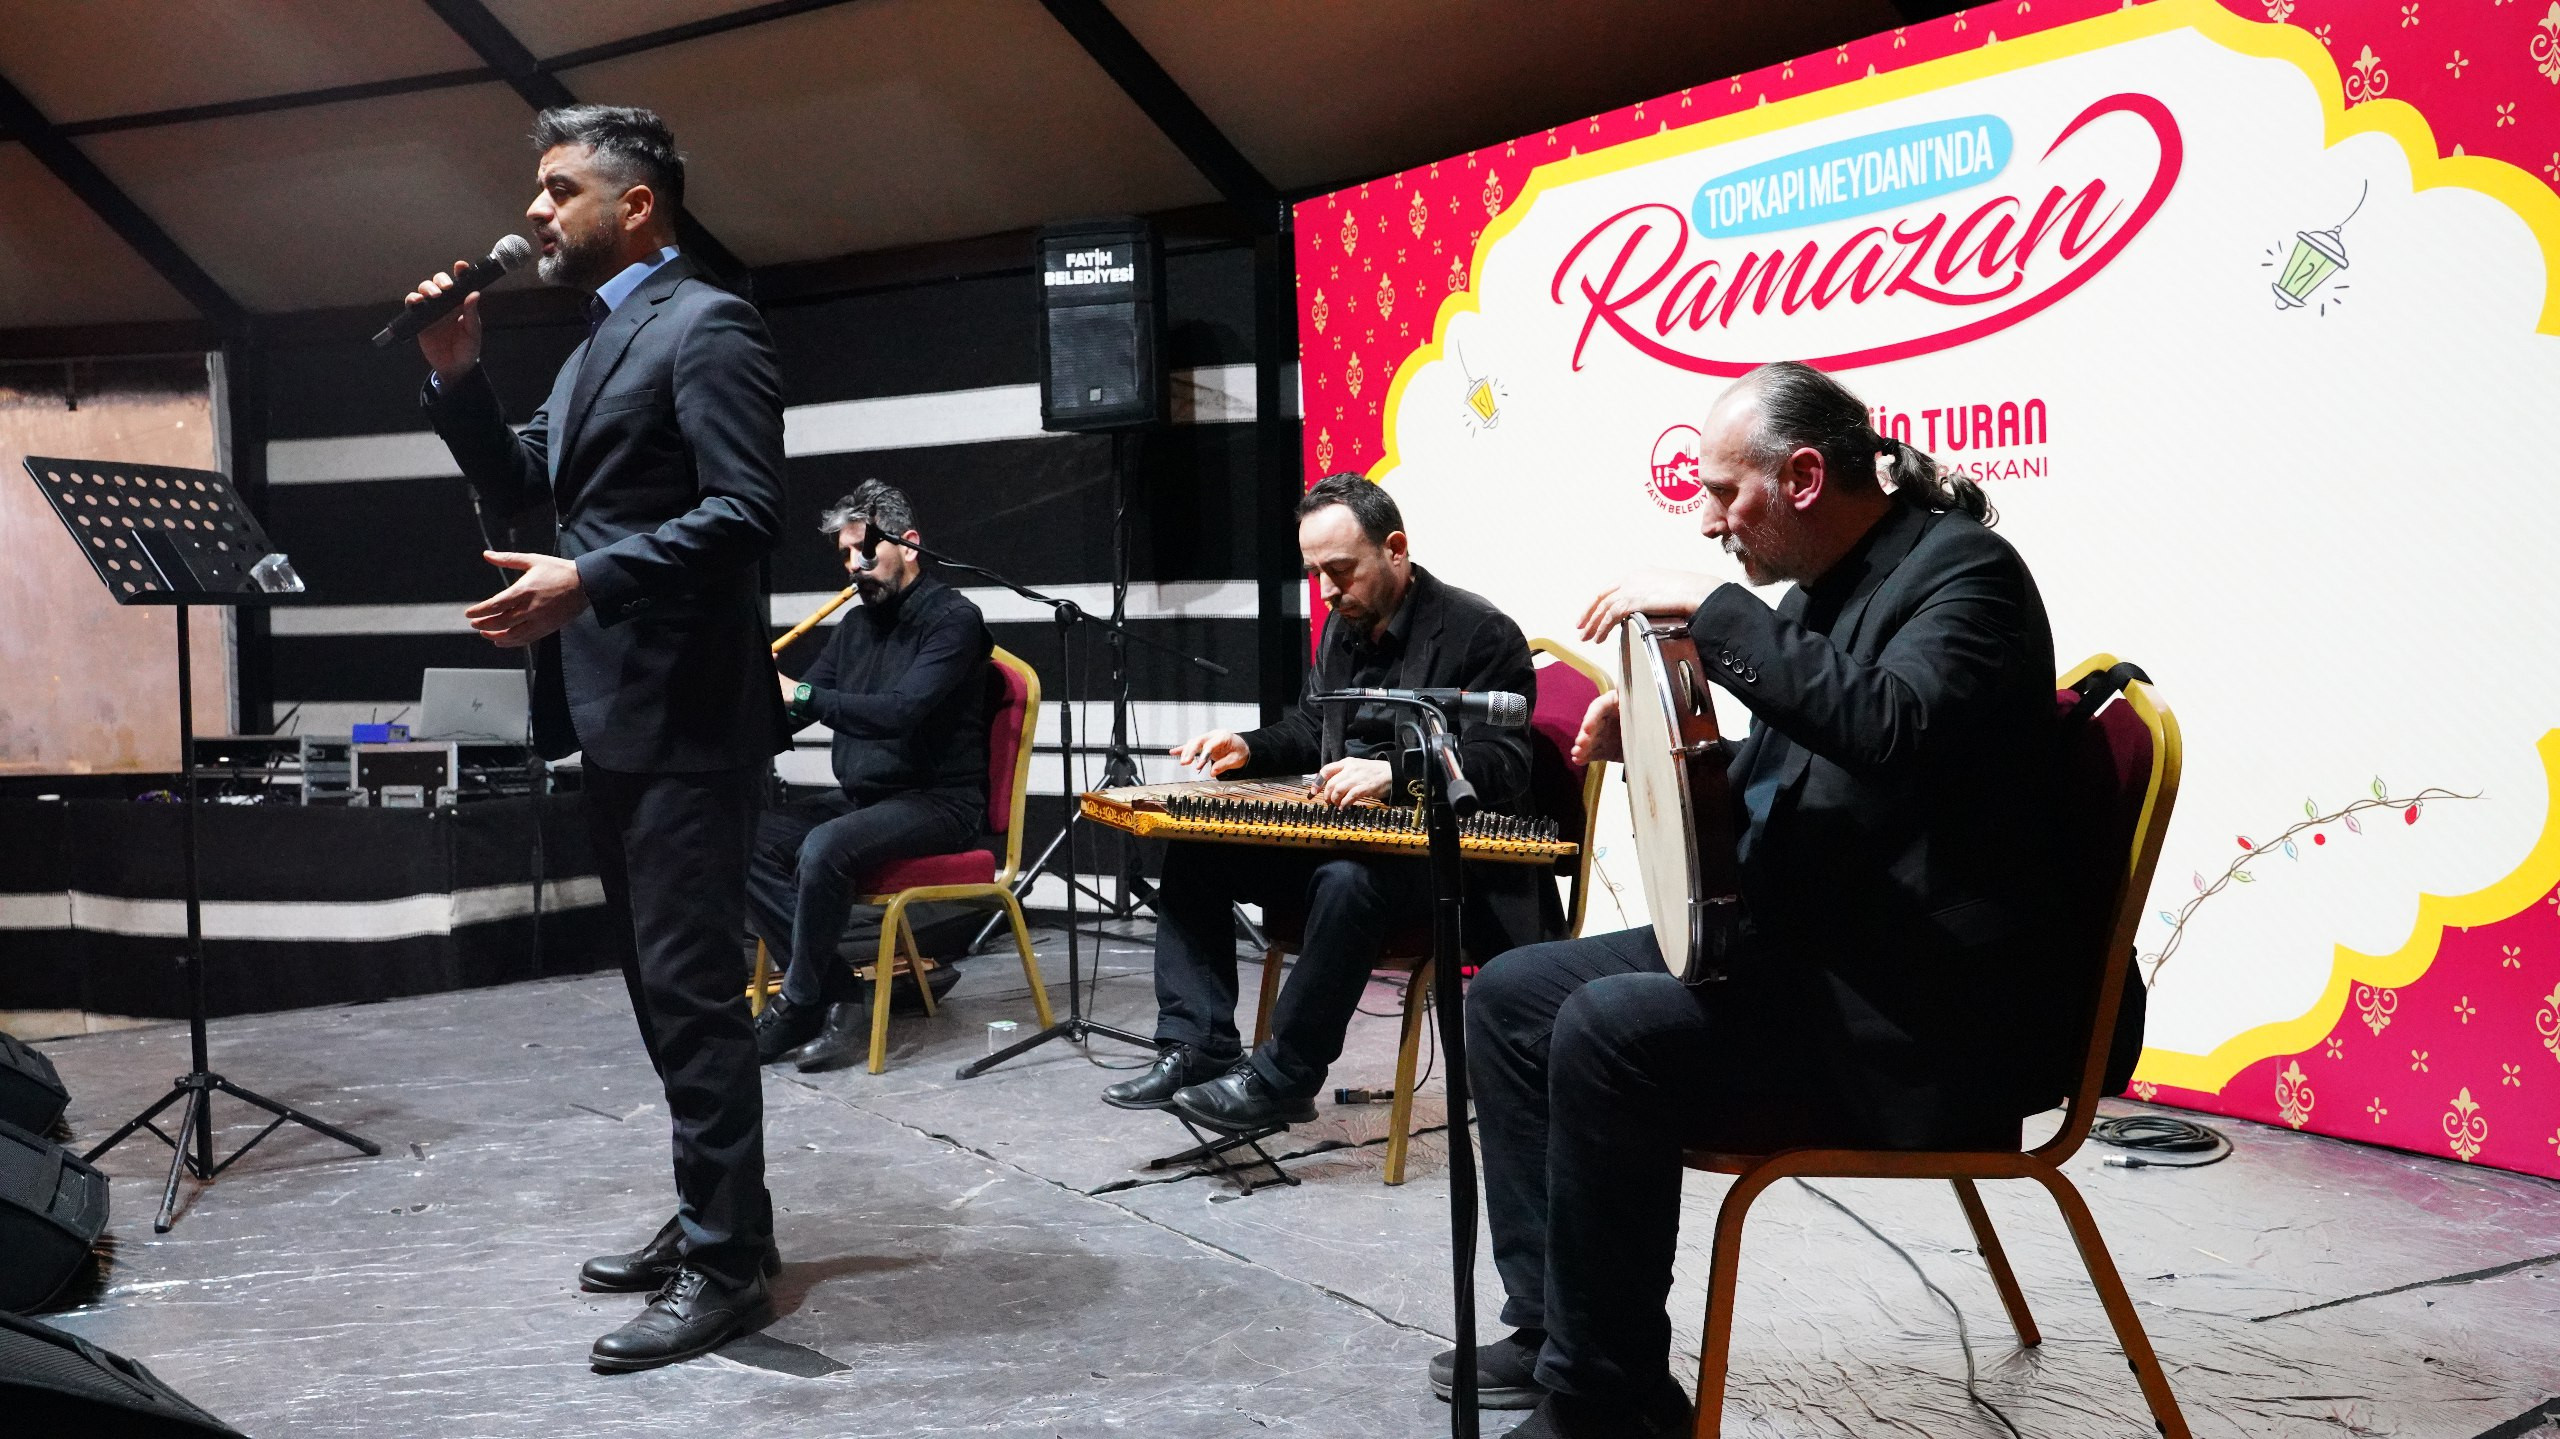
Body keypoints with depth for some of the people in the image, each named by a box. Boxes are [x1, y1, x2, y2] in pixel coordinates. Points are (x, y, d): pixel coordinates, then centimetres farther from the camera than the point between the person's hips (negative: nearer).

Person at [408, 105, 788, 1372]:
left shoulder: (705, 325, -11)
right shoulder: (599, 342, 19)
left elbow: (746, 511, -20)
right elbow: (519, 486, 20)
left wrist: (588, 579, -26)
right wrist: (456, 374, 7)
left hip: (683, 719, -10)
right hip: (614, 716, 10)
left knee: (693, 990, -5)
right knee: (663, 985, 15)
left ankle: (728, 1265, 3)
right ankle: (707, 1221, 27)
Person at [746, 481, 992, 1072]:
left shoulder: (953, 618, -9)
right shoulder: (856, 623, 15)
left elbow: (900, 711, -24)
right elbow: (796, 707, 12)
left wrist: (802, 695, -26)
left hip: (935, 801, -8)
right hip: (858, 797, 8)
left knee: (825, 848, -33)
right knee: (745, 842, -13)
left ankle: (799, 1004, -14)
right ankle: (841, 1001, -15)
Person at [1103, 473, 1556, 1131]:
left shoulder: (1480, 632, -12)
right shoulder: (1344, 625, 13)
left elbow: (1502, 765, -21)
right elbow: (1312, 726, 28)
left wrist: (1393, 773, -35)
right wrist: (1249, 748, 6)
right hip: (1343, 836, 8)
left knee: (1349, 880, -39)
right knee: (1193, 850, -4)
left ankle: (1280, 1079, -27)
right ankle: (1195, 1049, -8)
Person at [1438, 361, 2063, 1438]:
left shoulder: (1961, 569, -12)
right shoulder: (1820, 593, 13)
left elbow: (1891, 727, -33)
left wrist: (1710, 611, -26)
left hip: (1908, 999, -10)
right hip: (1783, 943, 10)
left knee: (1607, 1031, -27)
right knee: (1510, 995, 6)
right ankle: (1553, 1326, 11)